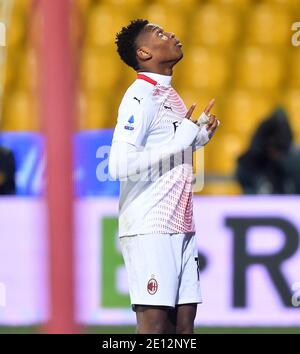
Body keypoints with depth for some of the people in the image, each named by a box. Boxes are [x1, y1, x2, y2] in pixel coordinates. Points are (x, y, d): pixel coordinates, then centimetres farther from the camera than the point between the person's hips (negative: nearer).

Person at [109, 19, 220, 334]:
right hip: (149, 228, -9)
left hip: (180, 227, 9)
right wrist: (181, 139, -18)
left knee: (183, 321, 5)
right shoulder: (140, 97, -11)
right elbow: (119, 166, -23)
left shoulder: (171, 96, 19)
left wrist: (200, 134, 14)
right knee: (153, 321, -12)